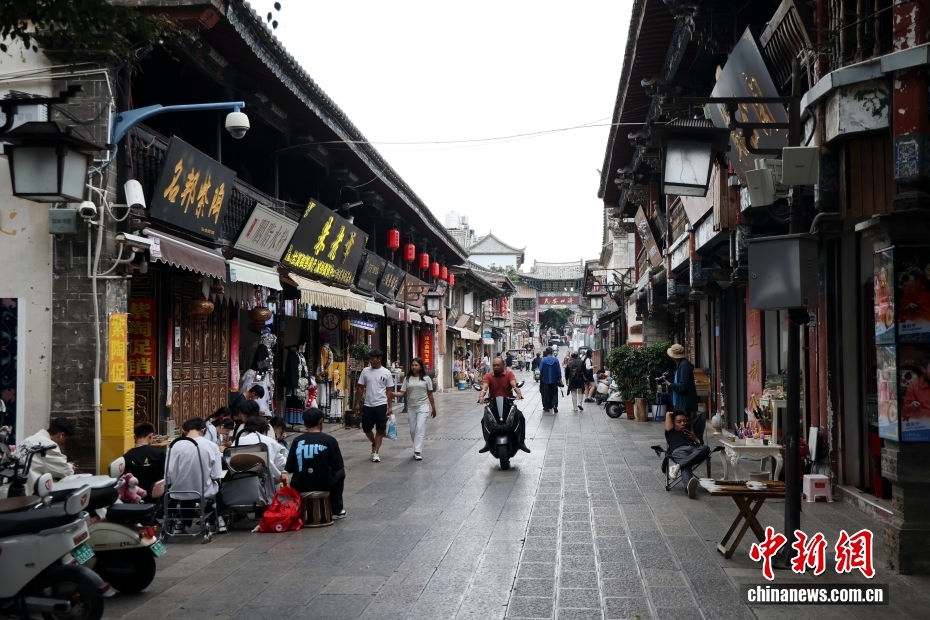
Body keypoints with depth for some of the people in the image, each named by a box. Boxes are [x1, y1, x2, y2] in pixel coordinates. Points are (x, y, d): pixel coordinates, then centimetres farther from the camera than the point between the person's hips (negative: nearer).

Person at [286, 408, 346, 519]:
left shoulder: (297, 441, -3)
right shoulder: (329, 440, -8)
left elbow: (289, 470, 0)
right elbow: (338, 468, -4)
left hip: (300, 486, 2)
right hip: (323, 485, -2)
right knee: (340, 473, 28)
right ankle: (337, 510, 26)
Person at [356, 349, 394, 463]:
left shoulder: (386, 373, -2)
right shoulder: (365, 371, 3)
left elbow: (389, 391, 2)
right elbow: (360, 388, 8)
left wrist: (389, 406, -2)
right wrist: (357, 403, 4)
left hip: (381, 405, -2)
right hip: (368, 405, 3)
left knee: (380, 429, -1)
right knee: (366, 428, 7)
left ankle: (375, 453, 4)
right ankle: (374, 444, 34)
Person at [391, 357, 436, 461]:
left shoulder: (426, 379, 1)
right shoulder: (407, 379, 6)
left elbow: (430, 394, 6)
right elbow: (402, 393, 0)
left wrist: (433, 408, 9)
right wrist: (392, 393, -17)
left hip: (423, 407, -3)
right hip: (411, 407, 3)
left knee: (420, 429, -13)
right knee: (413, 430, 7)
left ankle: (417, 452, -16)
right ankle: (417, 449, 21)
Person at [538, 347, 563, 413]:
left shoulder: (543, 360, -11)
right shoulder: (555, 360, -7)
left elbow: (540, 370, -7)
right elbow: (559, 370, -4)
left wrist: (540, 377, 12)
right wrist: (560, 379, 5)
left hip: (545, 380, -1)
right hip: (554, 380, 1)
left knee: (546, 393, 9)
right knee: (554, 393, 11)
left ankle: (546, 407, 11)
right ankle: (554, 405, -7)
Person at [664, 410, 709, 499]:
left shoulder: (690, 432, 42)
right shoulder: (671, 432, 35)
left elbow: (701, 445, 29)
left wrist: (695, 439, 17)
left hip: (694, 449, 3)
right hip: (678, 450, -3)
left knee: (706, 448, -36)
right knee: (685, 466, -40)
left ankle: (678, 466, -53)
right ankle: (689, 487, -73)